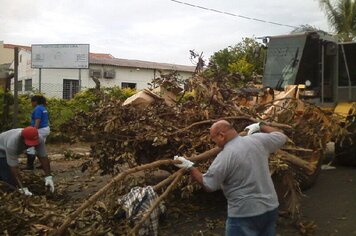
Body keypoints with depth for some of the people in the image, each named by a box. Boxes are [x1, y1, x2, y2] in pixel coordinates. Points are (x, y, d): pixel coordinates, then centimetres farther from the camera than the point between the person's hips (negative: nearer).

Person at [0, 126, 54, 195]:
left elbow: (43, 157, -23)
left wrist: (48, 177, -31)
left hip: (13, 152, 6)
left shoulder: (39, 139, -31)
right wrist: (22, 189, -40)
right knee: (12, 181, -14)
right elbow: (13, 167, -40)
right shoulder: (12, 143, -44)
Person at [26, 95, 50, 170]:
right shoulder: (43, 108, 14)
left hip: (40, 130, -10)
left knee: (30, 148, -4)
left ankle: (30, 165, -1)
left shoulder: (37, 109, -15)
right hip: (46, 129, 10)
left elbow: (37, 122, -21)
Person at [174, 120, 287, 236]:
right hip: (270, 207, 6)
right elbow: (281, 136, 13)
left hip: (245, 214, -6)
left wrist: (189, 167, 1)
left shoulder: (224, 157, -18)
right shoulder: (258, 140, -4)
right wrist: (259, 126, 24)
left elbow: (208, 185, -9)